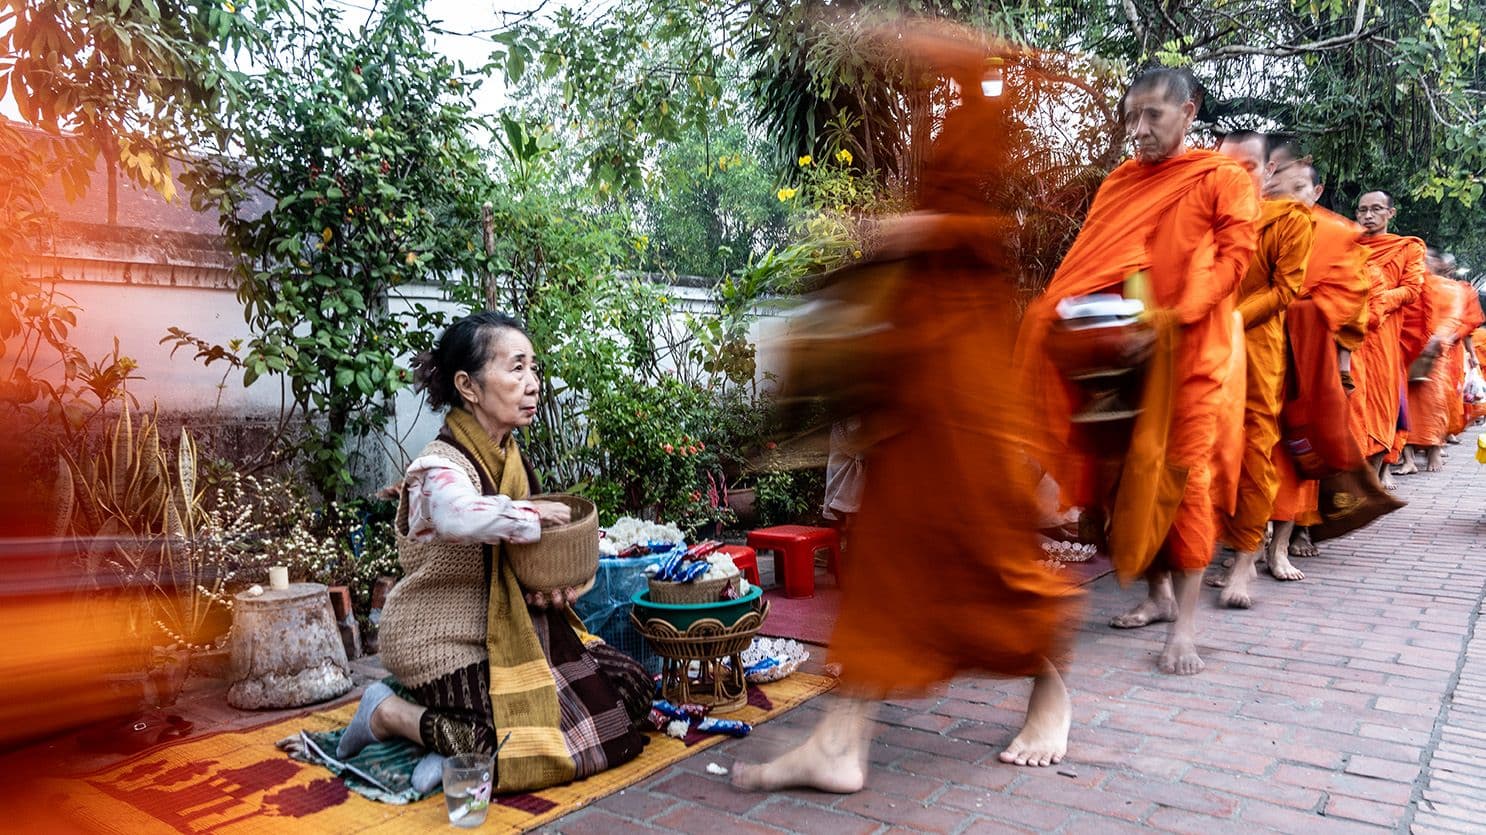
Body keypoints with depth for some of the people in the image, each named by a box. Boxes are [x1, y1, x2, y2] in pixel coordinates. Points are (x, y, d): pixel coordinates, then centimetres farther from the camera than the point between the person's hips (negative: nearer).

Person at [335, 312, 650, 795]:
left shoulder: (509, 457, 4)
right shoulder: (441, 467, -22)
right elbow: (462, 516, -48)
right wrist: (534, 515, -30)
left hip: (507, 635, 9)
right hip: (445, 648, -8)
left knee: (629, 685, 3)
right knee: (559, 740, -16)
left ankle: (467, 742, 4)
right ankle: (392, 714, -1)